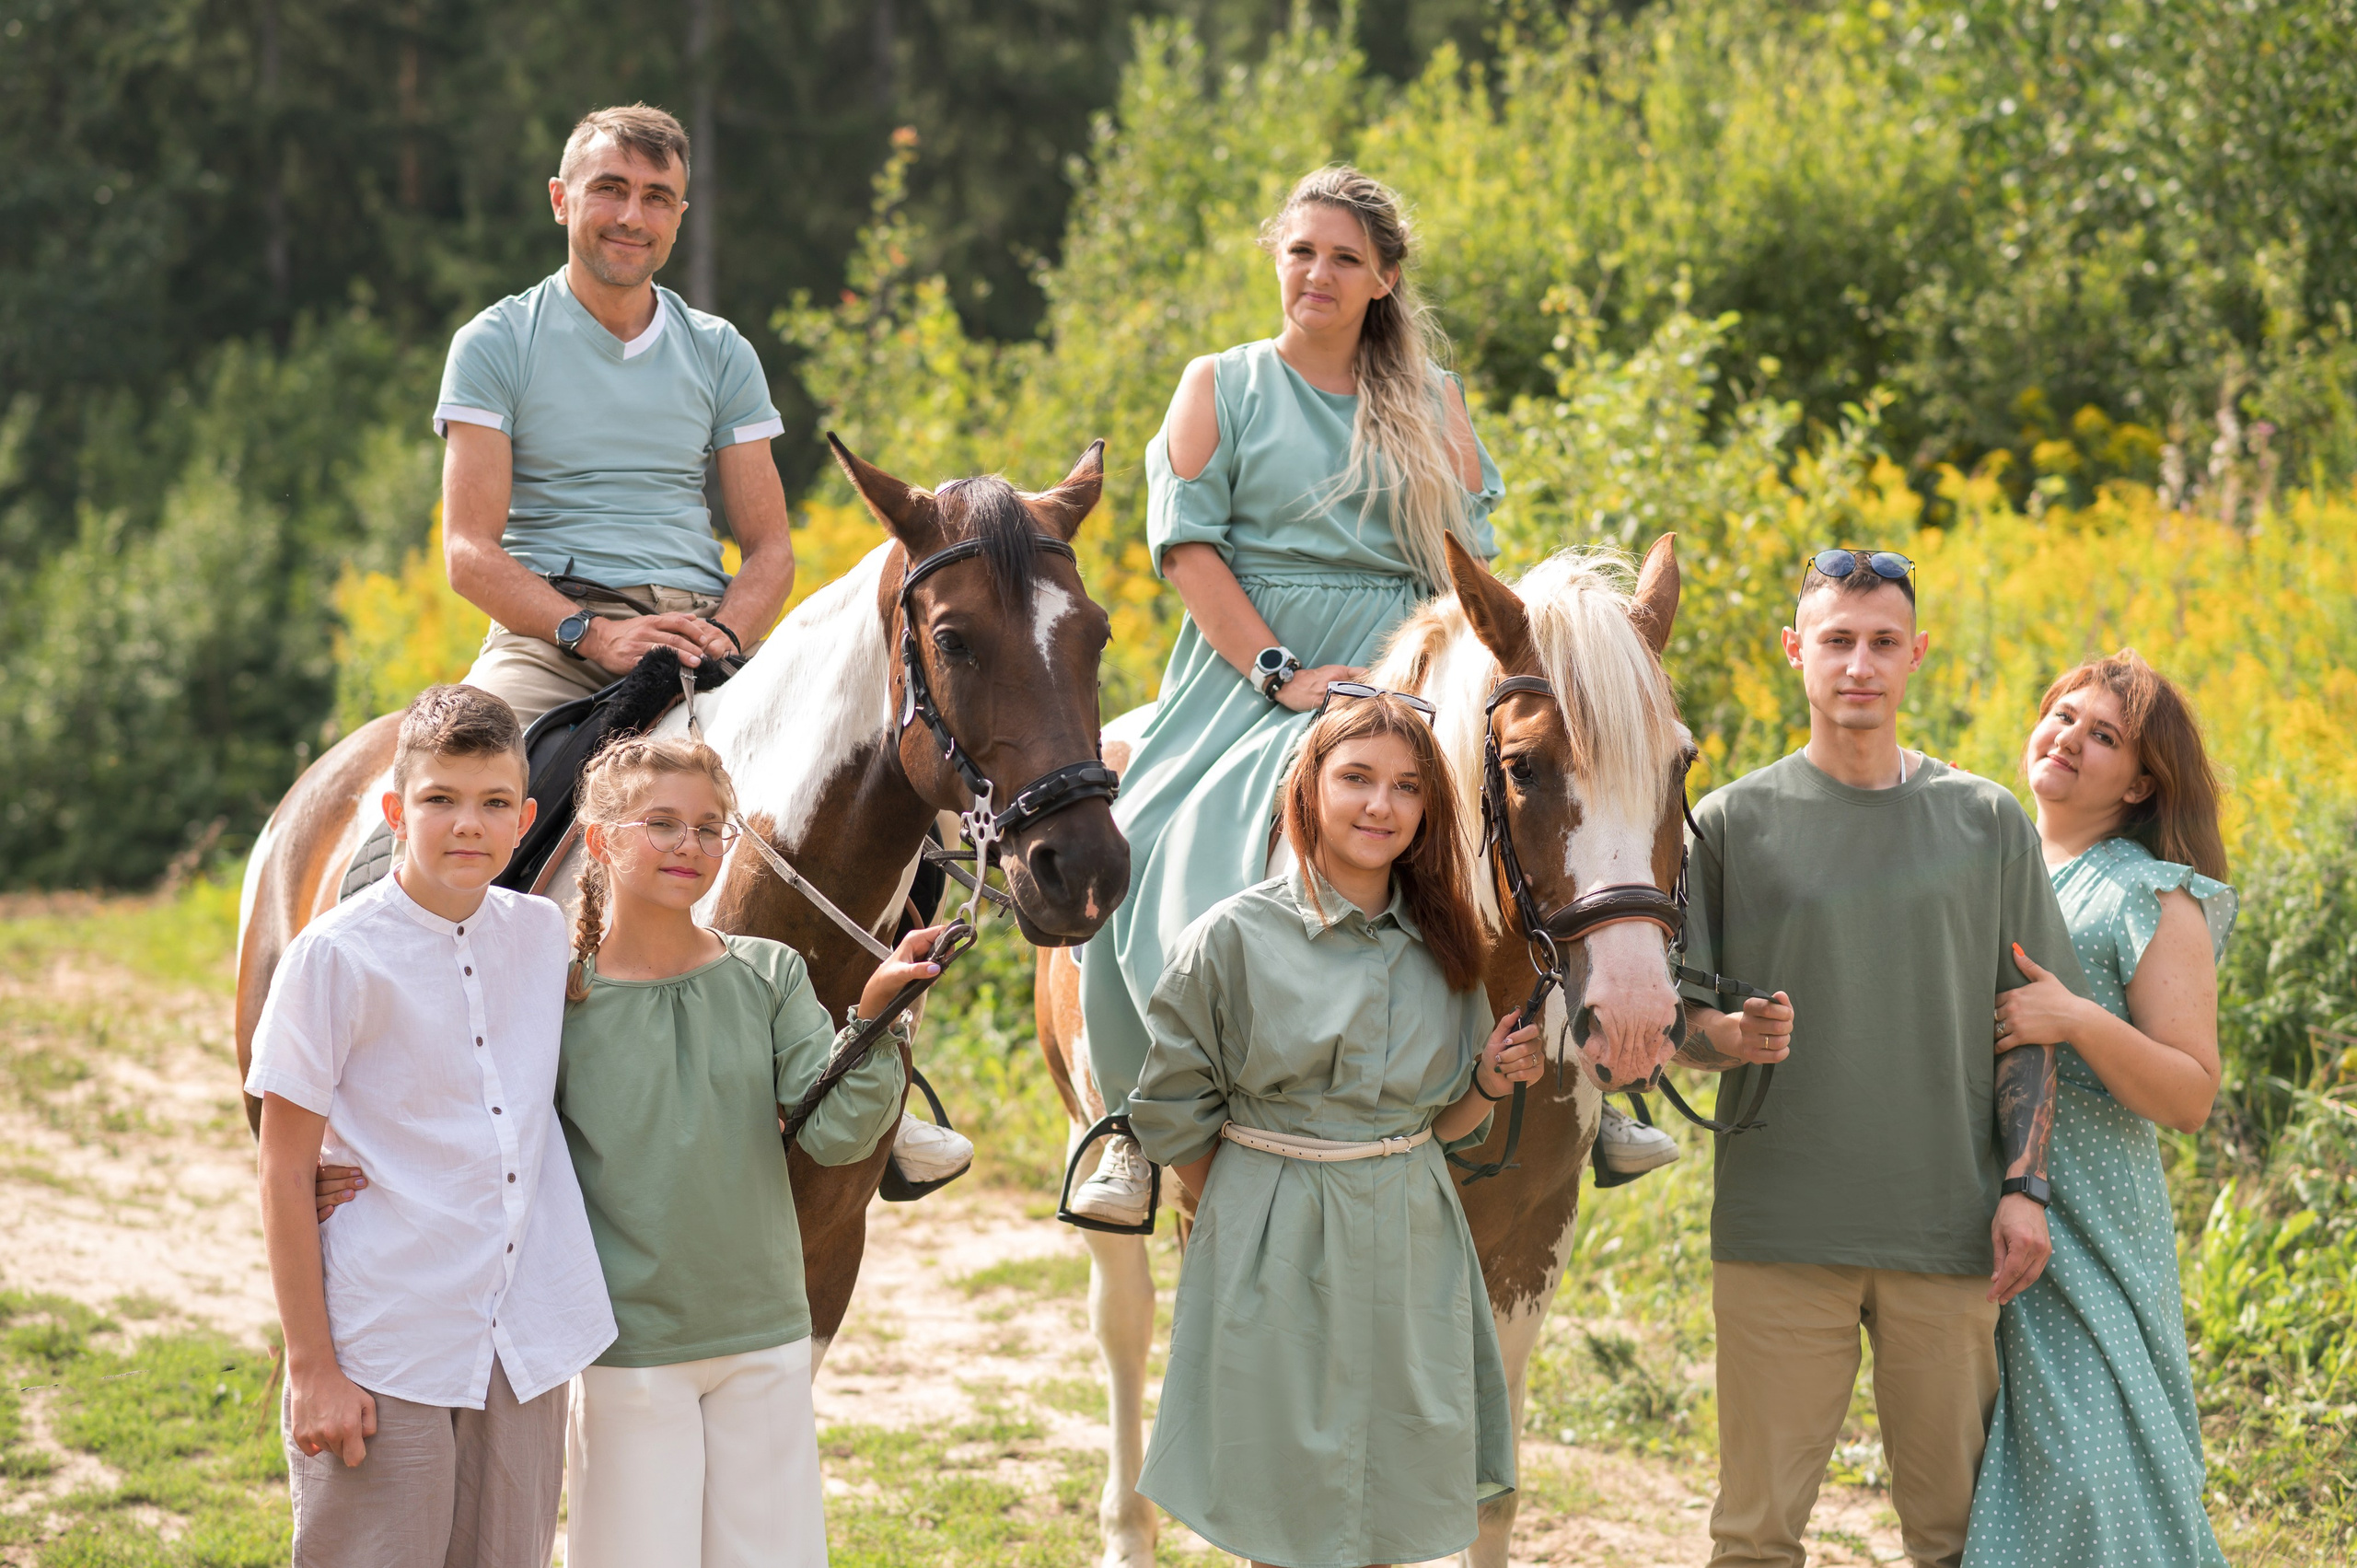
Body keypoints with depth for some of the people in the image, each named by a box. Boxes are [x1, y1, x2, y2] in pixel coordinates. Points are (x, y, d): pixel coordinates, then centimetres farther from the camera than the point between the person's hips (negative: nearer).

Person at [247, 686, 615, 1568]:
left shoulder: (544, 935, 5)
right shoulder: (336, 956, -9)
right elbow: (285, 1177, -7)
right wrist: (311, 1367, -9)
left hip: (527, 1348, 5)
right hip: (384, 1352, -5)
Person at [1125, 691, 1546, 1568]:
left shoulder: (1444, 949, 5)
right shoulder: (1234, 939, -8)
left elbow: (1442, 1125, 12)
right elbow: (1174, 1116, -1)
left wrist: (1493, 1081, -7)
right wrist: (1252, 1214, -1)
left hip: (1414, 1247, 4)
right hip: (1279, 1257, -4)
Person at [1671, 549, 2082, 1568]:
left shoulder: (1988, 824, 7)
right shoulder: (1731, 824, 3)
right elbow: (1672, 1020, 5)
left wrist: (2024, 1186, -2)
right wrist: (1735, 1037, -18)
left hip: (1948, 1231, 1)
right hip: (1778, 1231, -1)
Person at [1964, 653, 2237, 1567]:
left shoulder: (2155, 902, -4)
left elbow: (2191, 1097, -9)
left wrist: (2080, 1021, -23)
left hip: (2088, 1230, -6)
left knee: (2085, 1468, -12)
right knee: (1977, 1468, 7)